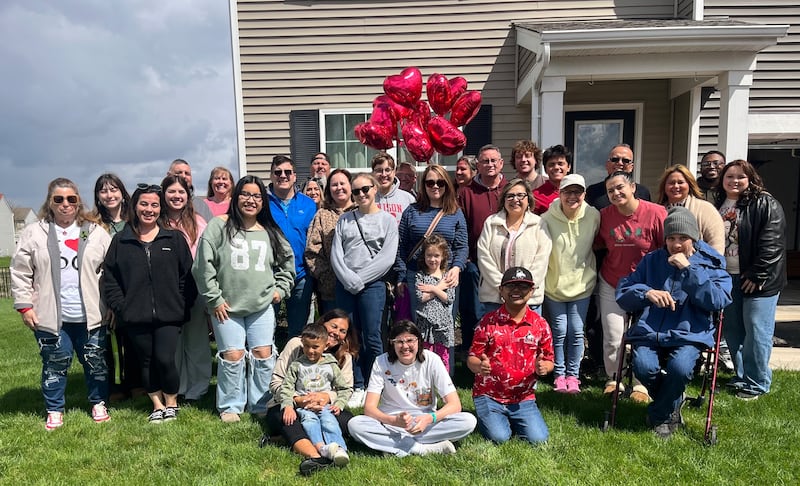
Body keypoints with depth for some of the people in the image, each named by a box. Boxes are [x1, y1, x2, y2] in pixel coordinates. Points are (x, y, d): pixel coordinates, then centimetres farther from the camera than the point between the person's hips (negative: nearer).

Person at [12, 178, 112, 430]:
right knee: (55, 365, 9)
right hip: (51, 316, 0)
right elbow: (21, 272, 4)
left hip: (90, 315, 1)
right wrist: (25, 306, -1)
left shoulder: (96, 232, 3)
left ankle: (98, 403, 28)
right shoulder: (34, 234, 2)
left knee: (96, 362, 9)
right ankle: (54, 410, 26)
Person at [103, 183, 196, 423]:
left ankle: (171, 402, 17)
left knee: (165, 359, -7)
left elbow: (187, 276, 3)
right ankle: (157, 404, 27)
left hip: (169, 315, -2)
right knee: (147, 361, 10)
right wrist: (121, 308, -2)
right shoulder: (120, 241, 6)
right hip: (136, 317, 2)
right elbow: (110, 279, 6)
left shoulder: (174, 239, 3)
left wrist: (182, 306, -3)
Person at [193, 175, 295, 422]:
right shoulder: (219, 226, -5)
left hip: (262, 306, 3)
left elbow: (287, 261, 20)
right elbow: (203, 265, -8)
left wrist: (280, 288, 10)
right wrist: (214, 299, -7)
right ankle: (230, 407, 17)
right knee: (232, 355, -1)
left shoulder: (270, 232, 6)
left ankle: (261, 405, 19)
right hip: (226, 307, -3)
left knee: (263, 354, 3)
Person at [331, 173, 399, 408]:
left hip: (372, 285, -3)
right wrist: (349, 279, -11)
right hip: (345, 285, 3)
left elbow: (387, 258, -6)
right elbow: (336, 254, 4)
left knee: (372, 338, -4)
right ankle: (357, 388, 14)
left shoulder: (387, 220, 3)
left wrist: (360, 279, -11)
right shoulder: (344, 220, 13)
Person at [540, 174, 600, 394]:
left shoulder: (593, 216, -9)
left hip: (581, 284, 1)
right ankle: (559, 374, 22)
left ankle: (573, 374, 21)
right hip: (554, 284, -1)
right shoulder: (547, 219, -15)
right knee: (559, 331, 6)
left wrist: (591, 270, 7)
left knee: (577, 332, 5)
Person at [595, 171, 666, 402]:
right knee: (612, 339, 4)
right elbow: (597, 244, 12)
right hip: (611, 286, 2)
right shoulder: (604, 215, -4)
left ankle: (640, 385, 25)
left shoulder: (656, 213, -13)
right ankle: (613, 380, 25)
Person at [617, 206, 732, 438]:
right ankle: (673, 403, 8)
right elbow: (622, 293, 13)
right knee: (643, 366, -27)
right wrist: (647, 292, -8)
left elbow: (717, 301, -5)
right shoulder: (652, 260, 18)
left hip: (688, 334, -1)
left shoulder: (711, 264, 12)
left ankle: (661, 415, 0)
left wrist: (689, 269, -10)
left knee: (680, 367, -31)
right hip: (649, 331, 2)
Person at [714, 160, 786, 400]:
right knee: (732, 331, 12)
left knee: (756, 332, -3)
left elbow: (772, 243, -15)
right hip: (727, 277, 7)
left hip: (758, 280, -6)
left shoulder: (766, 204, -7)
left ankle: (756, 384, 9)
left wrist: (758, 275, -18)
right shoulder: (718, 206, 13)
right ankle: (741, 377, 25)